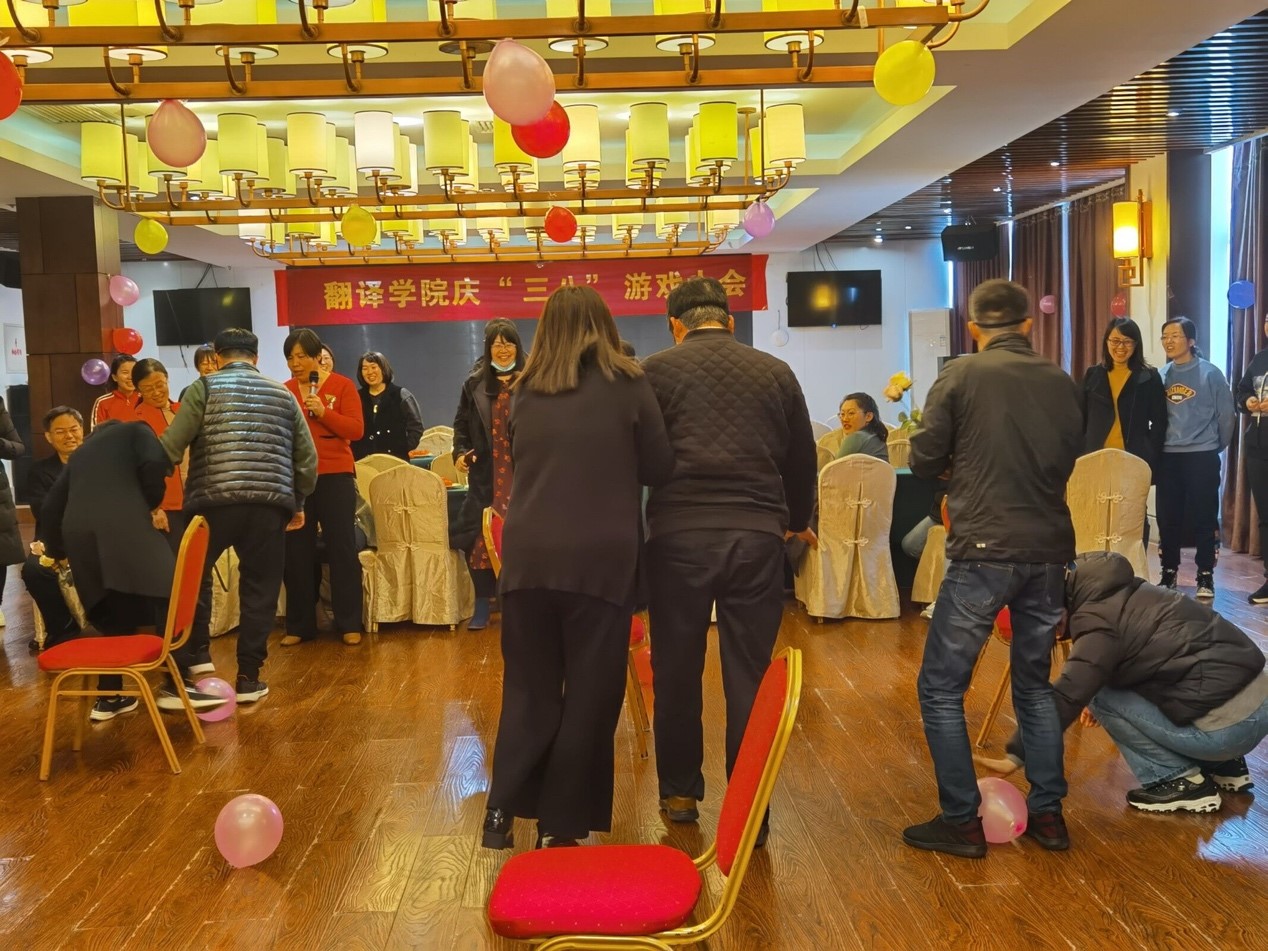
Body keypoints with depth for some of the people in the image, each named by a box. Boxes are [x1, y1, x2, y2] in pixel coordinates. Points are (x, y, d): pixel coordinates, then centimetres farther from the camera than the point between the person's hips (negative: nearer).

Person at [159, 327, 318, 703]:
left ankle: (188, 664, 16)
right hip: (270, 503, 2)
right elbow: (307, 458, 16)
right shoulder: (283, 394, 17)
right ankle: (248, 677, 10)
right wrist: (298, 502, 26)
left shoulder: (205, 388, 7)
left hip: (213, 501, -2)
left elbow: (171, 446, -3)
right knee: (260, 589, 9)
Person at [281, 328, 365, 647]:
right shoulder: (284, 391, 8)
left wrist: (323, 412, -19)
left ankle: (349, 624, 8)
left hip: (335, 477, -3)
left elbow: (356, 429, -8)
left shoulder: (342, 385, 0)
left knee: (342, 548, 1)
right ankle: (299, 625, 16)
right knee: (297, 551, 7)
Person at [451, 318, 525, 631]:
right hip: (486, 473, 2)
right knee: (482, 536, 2)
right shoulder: (475, 383, 8)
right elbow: (461, 423, 15)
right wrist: (460, 452, 1)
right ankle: (482, 604, 12)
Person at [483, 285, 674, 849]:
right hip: (600, 558, -3)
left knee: (528, 687, 15)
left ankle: (502, 811, 15)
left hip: (528, 555, 3)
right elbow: (660, 470, 2)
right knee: (590, 693, 8)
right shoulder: (627, 386, -2)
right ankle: (561, 823, 15)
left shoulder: (526, 392, 7)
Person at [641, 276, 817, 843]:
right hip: (757, 536, 2)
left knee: (676, 673, 14)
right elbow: (802, 459, 18)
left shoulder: (656, 371, 3)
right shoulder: (775, 373, 10)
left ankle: (679, 792, 27)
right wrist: (797, 521, 36)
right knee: (749, 675, 8)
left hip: (678, 536, -1)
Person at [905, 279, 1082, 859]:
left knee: (941, 687, 6)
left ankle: (962, 821, 7)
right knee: (1035, 683, 20)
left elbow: (924, 462, -3)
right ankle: (1047, 814, 23)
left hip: (984, 550, -5)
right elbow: (1070, 456, 14)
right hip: (1050, 549, 5)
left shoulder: (961, 377, -5)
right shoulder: (1061, 382, 6)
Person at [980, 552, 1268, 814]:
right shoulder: (1126, 596, 13)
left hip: (1228, 726, -9)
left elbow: (1066, 697, -22)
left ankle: (1181, 781, 3)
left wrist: (1016, 754, -20)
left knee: (1103, 697, -2)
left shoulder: (1099, 618, -14)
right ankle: (1225, 767, 24)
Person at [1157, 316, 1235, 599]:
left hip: (1201, 456, -4)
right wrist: (1156, 445, 10)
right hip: (1168, 456, 4)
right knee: (1167, 518, 7)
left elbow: (1226, 413, -2)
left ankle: (1206, 577, 8)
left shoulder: (1210, 373, -6)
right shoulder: (1161, 375, 6)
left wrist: (1217, 446, 6)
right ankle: (1169, 573, 18)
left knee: (1204, 518, 0)